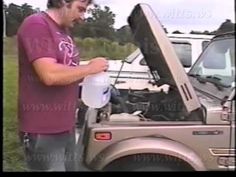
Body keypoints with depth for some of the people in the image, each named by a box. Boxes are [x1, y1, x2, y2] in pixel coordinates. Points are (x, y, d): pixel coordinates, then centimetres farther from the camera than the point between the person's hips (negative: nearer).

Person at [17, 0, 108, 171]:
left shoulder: (64, 30, 12)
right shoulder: (36, 25, -17)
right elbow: (50, 75, -28)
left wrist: (88, 76, 3)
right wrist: (90, 68, -16)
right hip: (43, 132, -9)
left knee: (71, 167, 21)